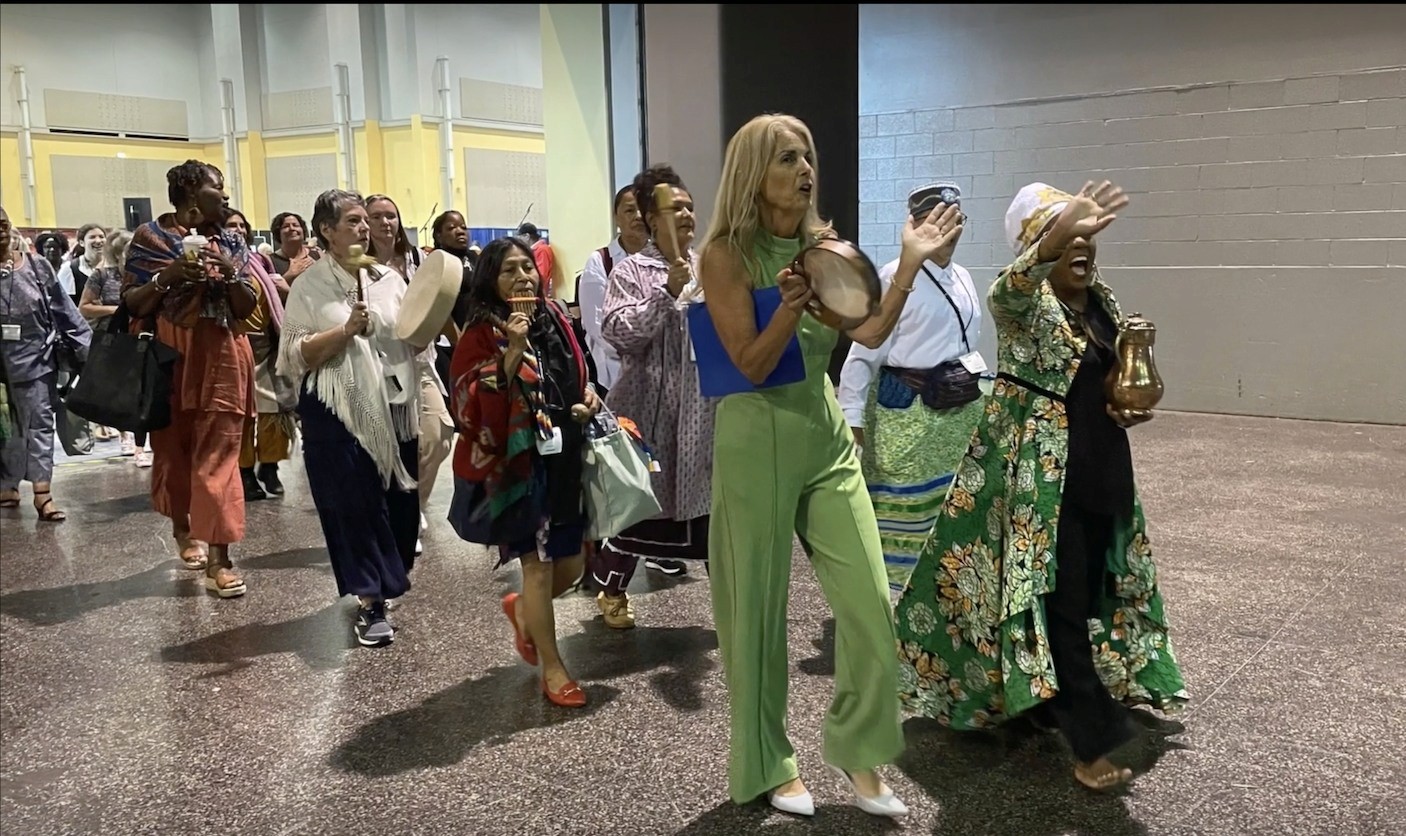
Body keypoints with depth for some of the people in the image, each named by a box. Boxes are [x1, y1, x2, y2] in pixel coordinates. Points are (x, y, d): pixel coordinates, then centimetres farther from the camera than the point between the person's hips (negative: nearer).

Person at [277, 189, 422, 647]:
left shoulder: (389, 278, 10)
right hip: (339, 412, -4)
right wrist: (346, 330, -19)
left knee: (400, 500, 9)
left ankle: (384, 584, 29)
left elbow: (416, 341, 15)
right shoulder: (309, 286, -3)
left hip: (394, 407, 5)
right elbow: (296, 356, -10)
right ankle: (369, 603, 6)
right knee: (355, 504, -2)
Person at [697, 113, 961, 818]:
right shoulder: (725, 254, -9)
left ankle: (858, 750, 23)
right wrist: (792, 305, -29)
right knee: (758, 608, 6)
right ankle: (764, 764, 24)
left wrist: (911, 265, -8)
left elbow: (870, 333, -1)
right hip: (756, 441, -5)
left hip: (827, 435, 5)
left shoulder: (824, 246, 8)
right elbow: (753, 365, -14)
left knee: (870, 602, 3)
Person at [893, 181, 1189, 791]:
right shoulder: (1022, 301, -11)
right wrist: (1059, 232, -55)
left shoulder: (1104, 302, 11)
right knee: (1059, 599, -7)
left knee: (1093, 591, 15)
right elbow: (1014, 283, -37)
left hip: (1101, 475, 8)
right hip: (1041, 479, -8)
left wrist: (1134, 406, 1)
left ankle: (1049, 704, 34)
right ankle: (1093, 742, -2)